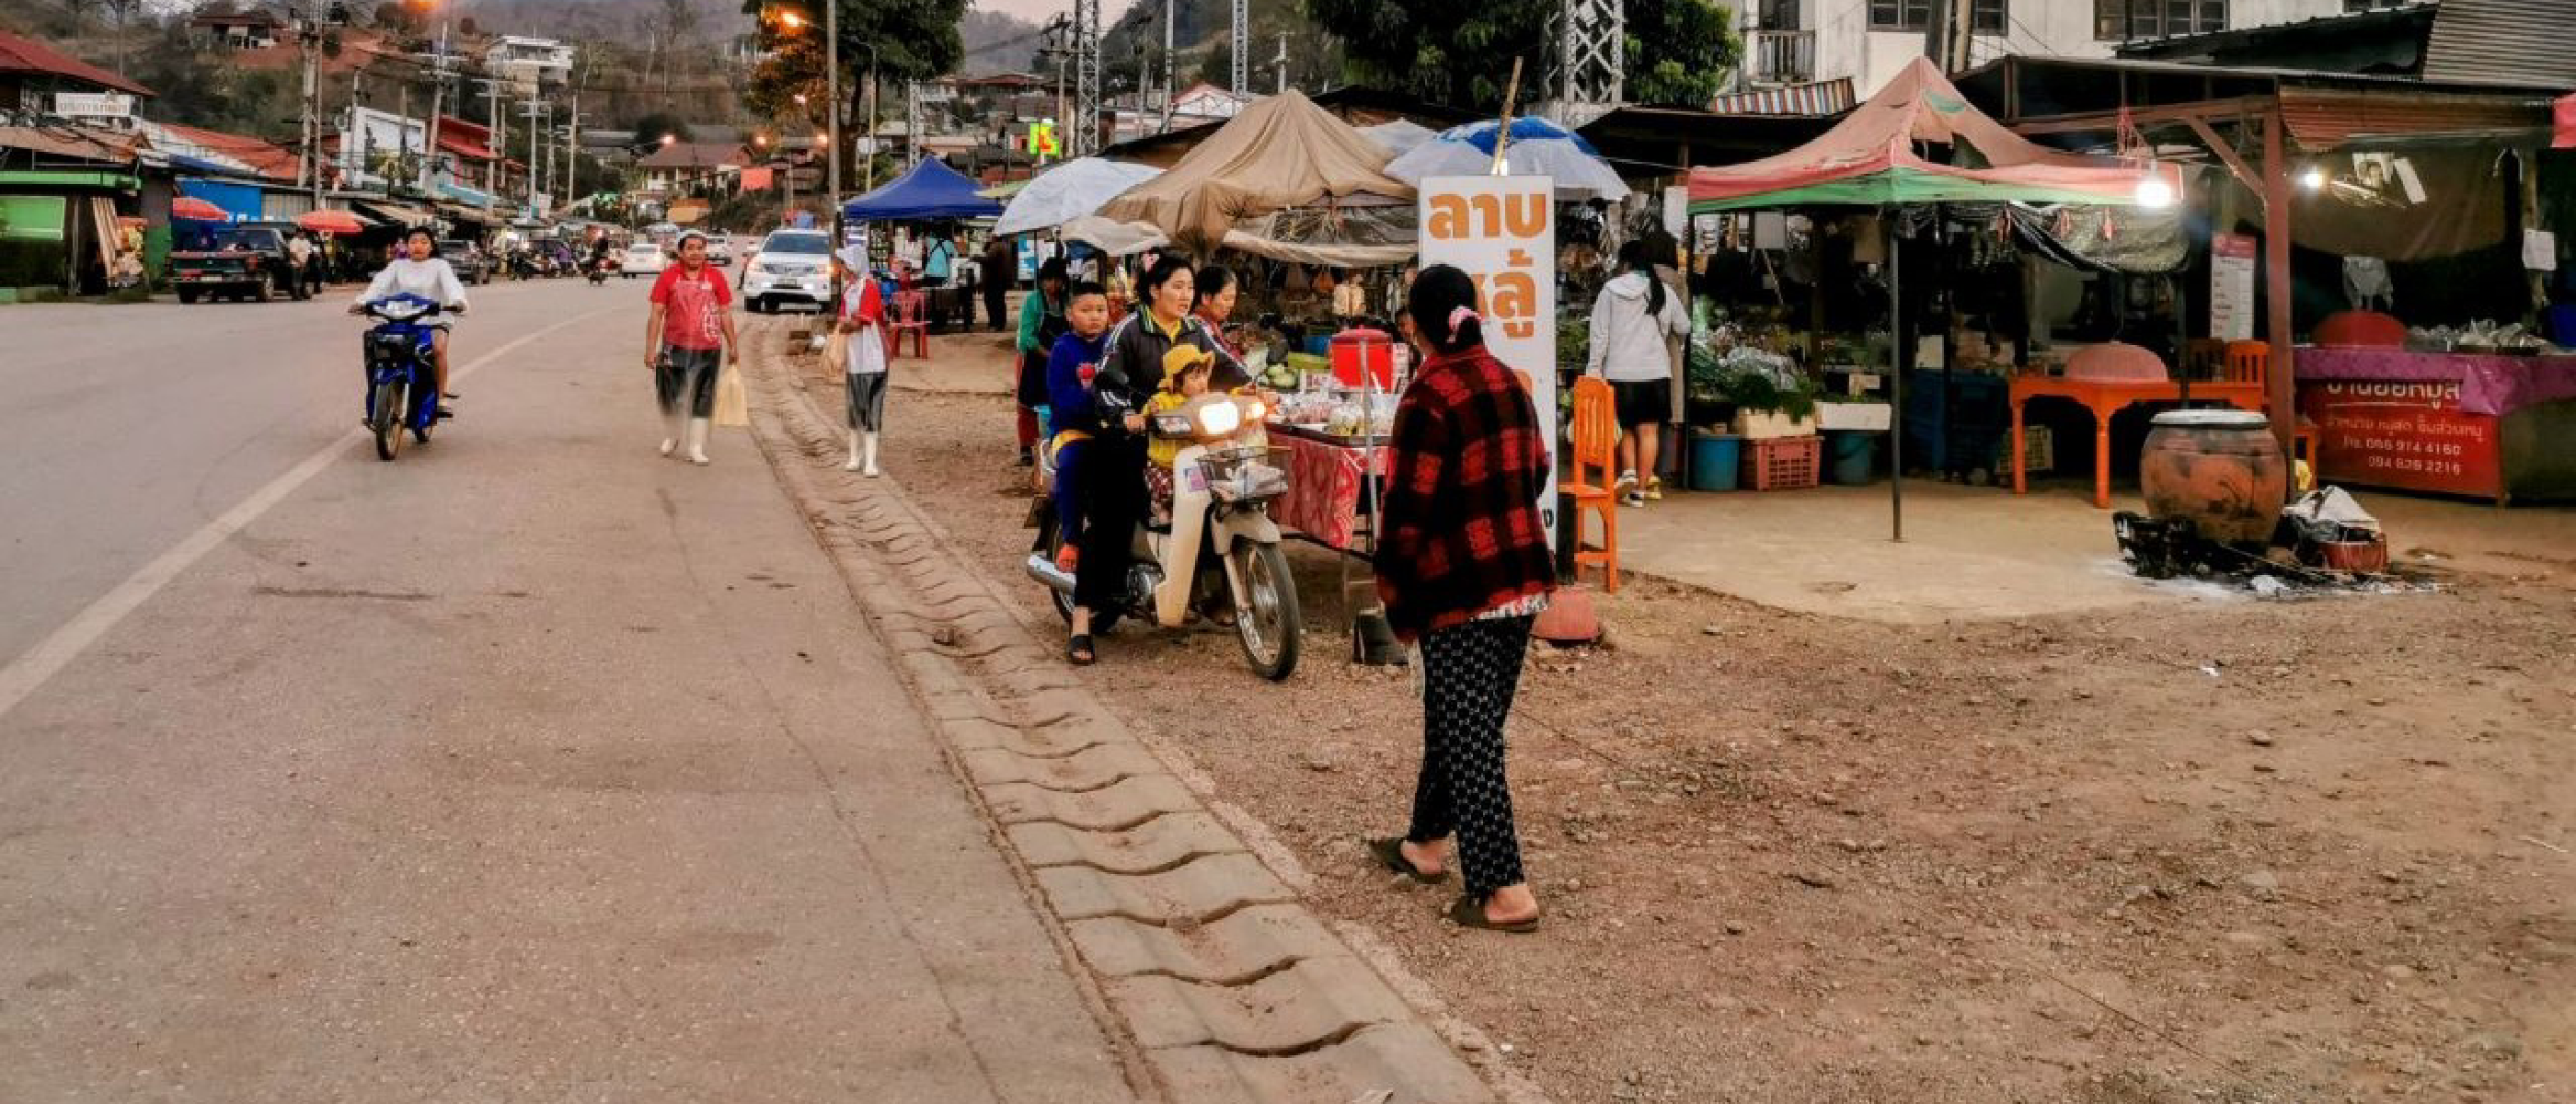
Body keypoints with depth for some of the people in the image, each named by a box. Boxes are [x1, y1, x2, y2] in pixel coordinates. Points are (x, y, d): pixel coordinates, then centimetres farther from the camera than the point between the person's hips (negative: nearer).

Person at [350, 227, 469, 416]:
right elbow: (380, 283, -1)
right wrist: (362, 301, -19)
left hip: (434, 320, -3)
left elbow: (451, 283, -12)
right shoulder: (398, 266, 13)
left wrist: (457, 301, -35)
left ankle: (441, 398, -24)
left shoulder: (439, 265, 6)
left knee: (439, 347, -32)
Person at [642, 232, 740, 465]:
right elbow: (656, 314, 0)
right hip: (675, 347, -1)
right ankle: (670, 436, 33)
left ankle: (696, 448, 11)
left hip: (708, 350, 1)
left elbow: (725, 314, 9)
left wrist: (733, 347, 8)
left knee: (702, 402, 3)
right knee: (669, 397, 8)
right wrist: (650, 348, -5)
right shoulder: (669, 276, -1)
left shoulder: (715, 277, 3)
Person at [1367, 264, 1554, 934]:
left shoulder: (1428, 398, -17)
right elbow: (1535, 471, 15)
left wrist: (1398, 604, -8)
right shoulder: (1509, 383, 7)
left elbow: (1407, 511, -17)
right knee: (1458, 721, 20)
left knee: (1468, 739, -3)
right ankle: (1428, 842, 35)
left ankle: (1505, 892, -4)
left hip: (1460, 592, -8)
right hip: (1522, 580, 8)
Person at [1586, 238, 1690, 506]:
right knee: (1648, 431, 6)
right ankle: (1640, 489, 4)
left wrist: (1594, 369, 1)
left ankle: (1628, 472, -4)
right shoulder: (1664, 292, 4)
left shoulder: (1610, 290, -2)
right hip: (1655, 372, 1)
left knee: (1626, 427, 16)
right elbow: (1684, 328, 15)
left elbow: (1599, 334, -4)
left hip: (1619, 373, -1)